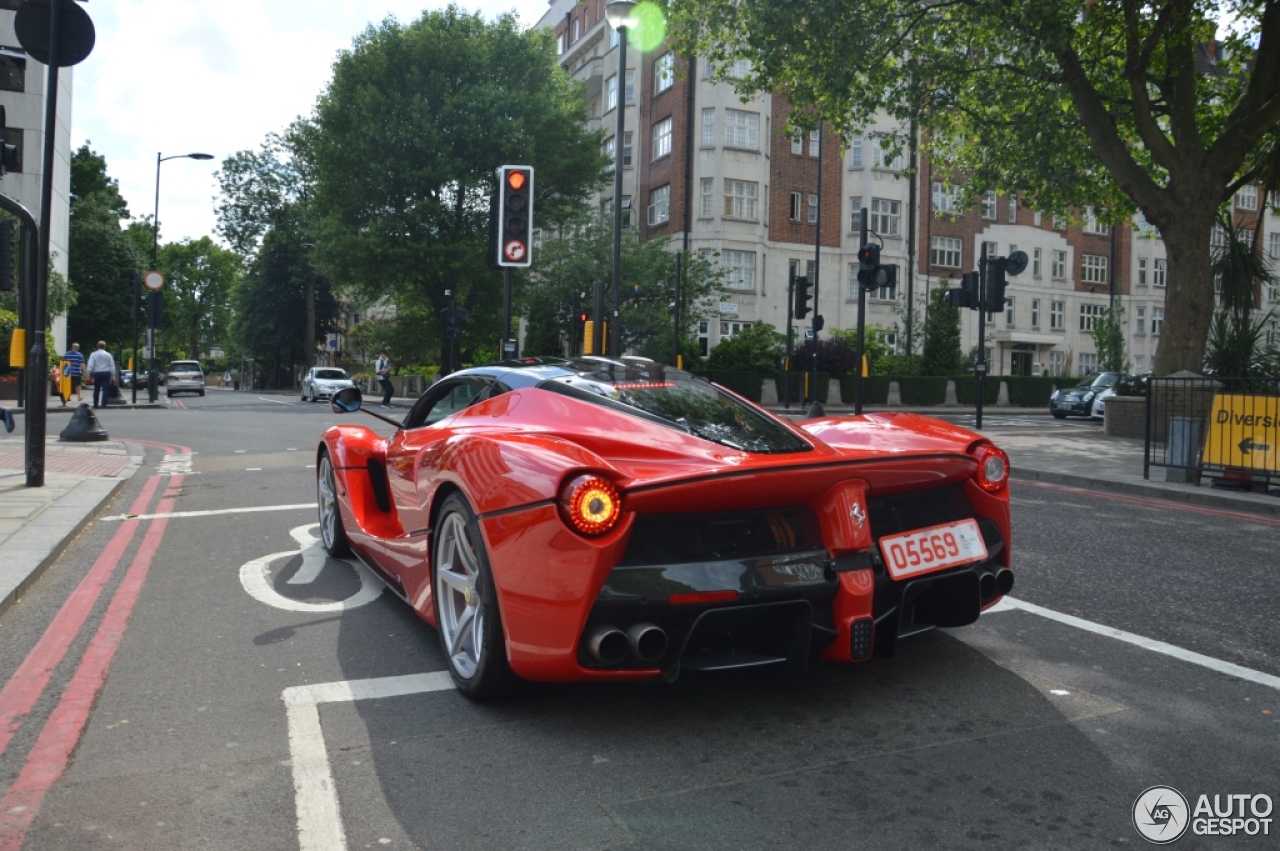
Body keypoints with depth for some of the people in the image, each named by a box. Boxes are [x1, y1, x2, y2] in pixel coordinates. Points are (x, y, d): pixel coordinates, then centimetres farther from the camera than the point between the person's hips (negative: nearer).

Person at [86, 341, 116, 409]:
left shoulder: (94, 354, -1)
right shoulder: (108, 355, 2)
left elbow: (90, 365, -7)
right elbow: (112, 366, 4)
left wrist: (90, 373, -3)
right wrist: (112, 375, 9)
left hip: (97, 373, 0)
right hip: (106, 373, 0)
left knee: (96, 389, 12)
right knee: (105, 389, -2)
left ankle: (95, 404, 19)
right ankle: (104, 404, -11)